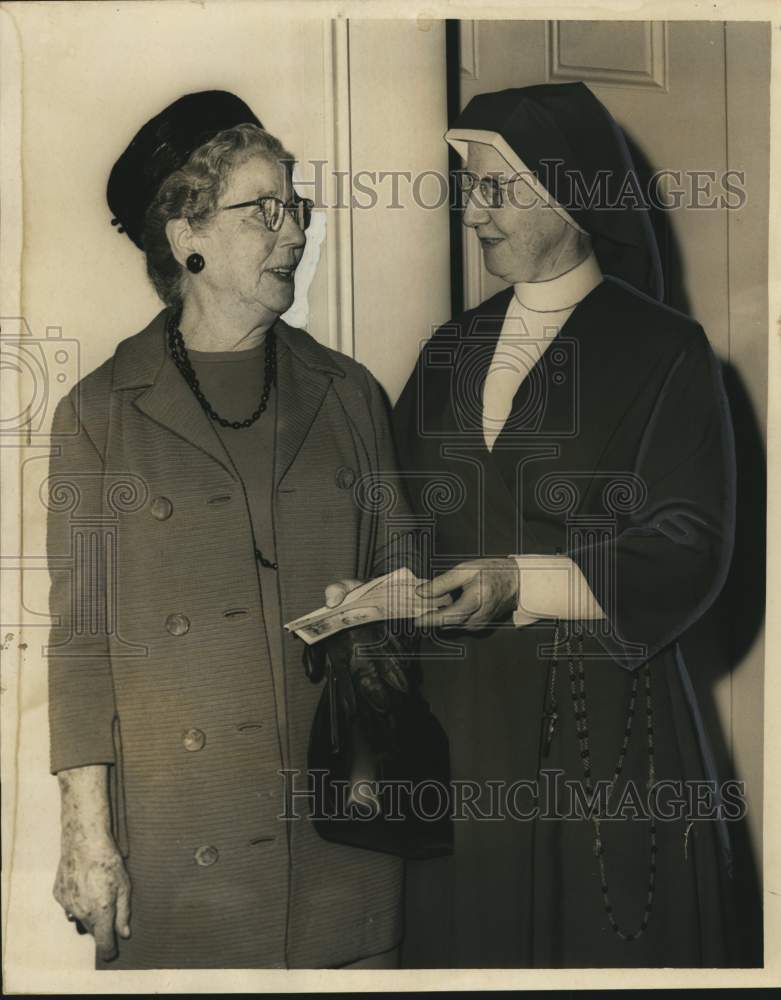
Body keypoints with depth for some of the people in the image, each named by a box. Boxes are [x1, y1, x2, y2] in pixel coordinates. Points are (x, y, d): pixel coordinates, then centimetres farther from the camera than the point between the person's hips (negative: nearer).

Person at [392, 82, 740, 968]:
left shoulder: (662, 350, -4)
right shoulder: (453, 350, 13)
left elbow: (689, 551, -11)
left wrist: (522, 583, -21)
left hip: (598, 724, -4)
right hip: (458, 721, 4)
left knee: (595, 939, 4)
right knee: (467, 935, 9)